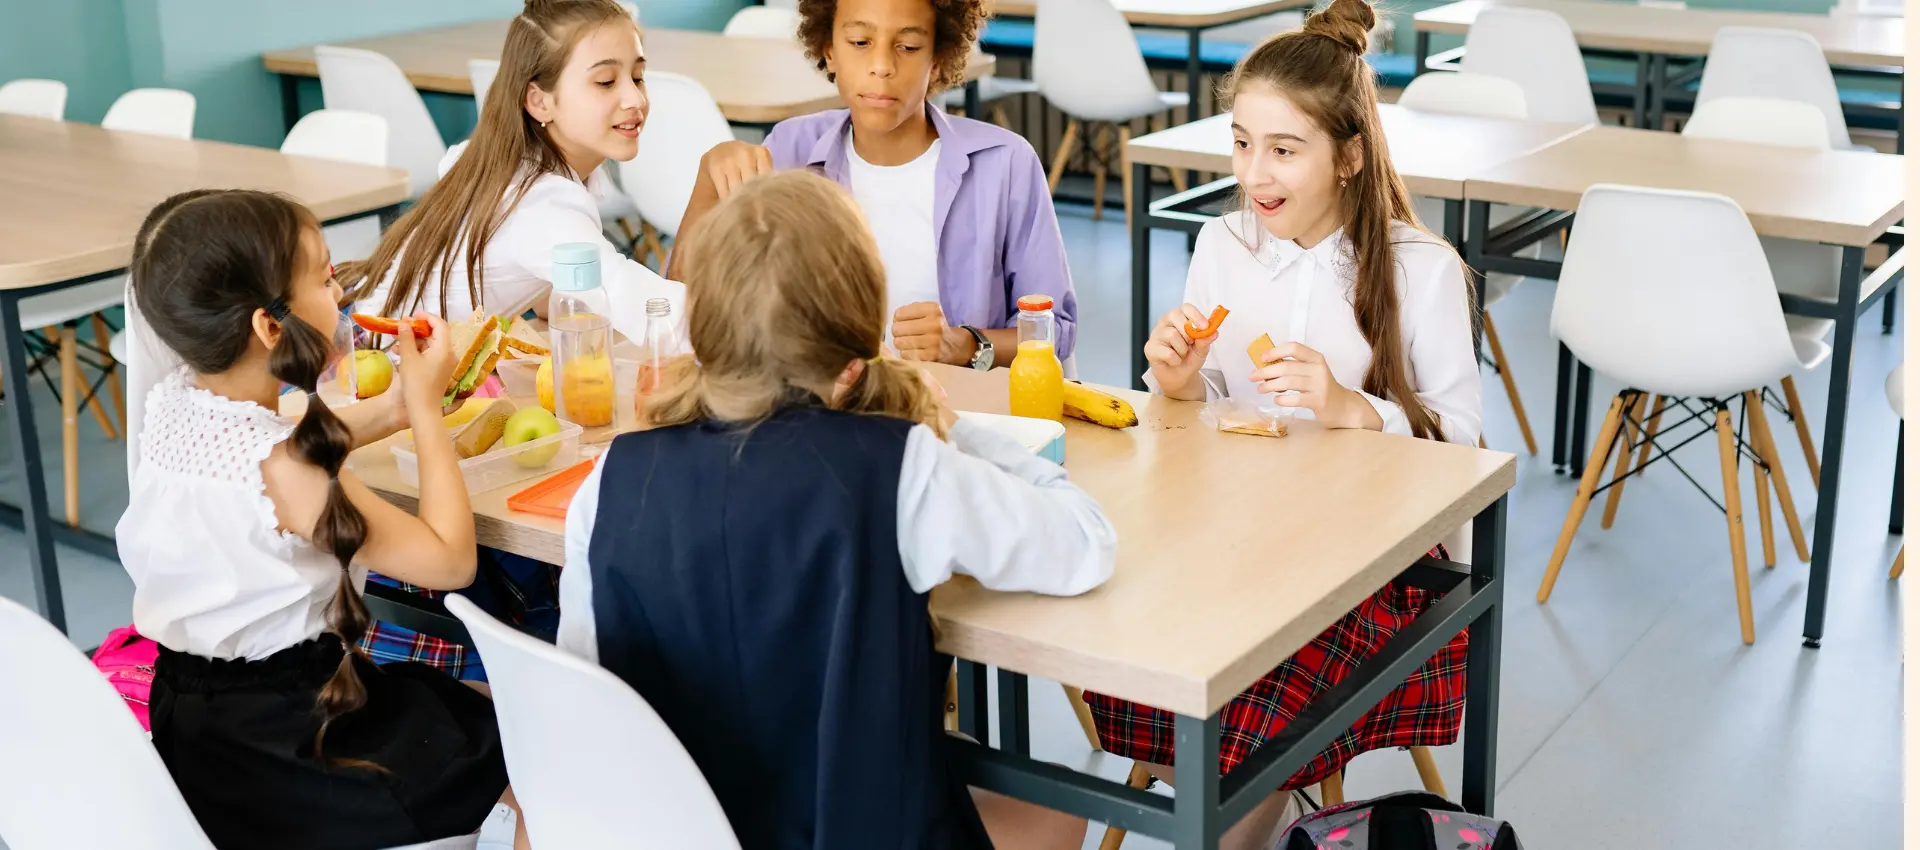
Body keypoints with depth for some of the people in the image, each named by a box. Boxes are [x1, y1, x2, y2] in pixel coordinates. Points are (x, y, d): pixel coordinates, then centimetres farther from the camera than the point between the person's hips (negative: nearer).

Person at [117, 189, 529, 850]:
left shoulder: (171, 402, -5)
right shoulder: (283, 473, -29)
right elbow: (450, 560, -22)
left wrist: (389, 415, 5)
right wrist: (426, 411, -13)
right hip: (274, 740, -9)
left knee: (467, 700, 27)